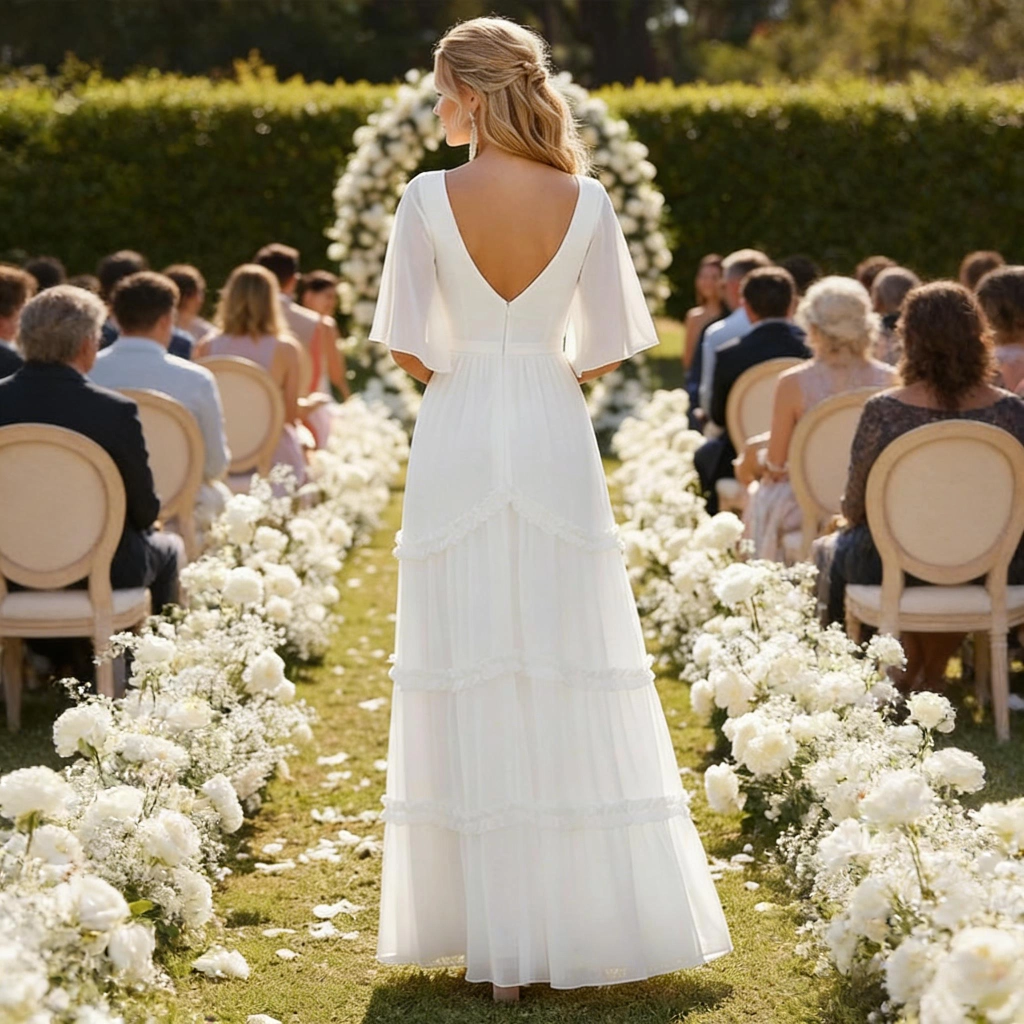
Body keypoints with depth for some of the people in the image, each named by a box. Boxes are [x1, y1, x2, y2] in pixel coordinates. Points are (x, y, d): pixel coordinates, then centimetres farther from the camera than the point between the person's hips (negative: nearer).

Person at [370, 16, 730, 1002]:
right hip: (555, 444, 1)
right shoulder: (586, 201, -2)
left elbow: (409, 352, -6)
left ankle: (491, 935, 8)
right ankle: (589, 915, 14)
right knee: (575, 683, 8)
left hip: (457, 443, -1)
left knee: (469, 689, 5)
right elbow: (600, 356, 0)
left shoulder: (428, 199, -7)